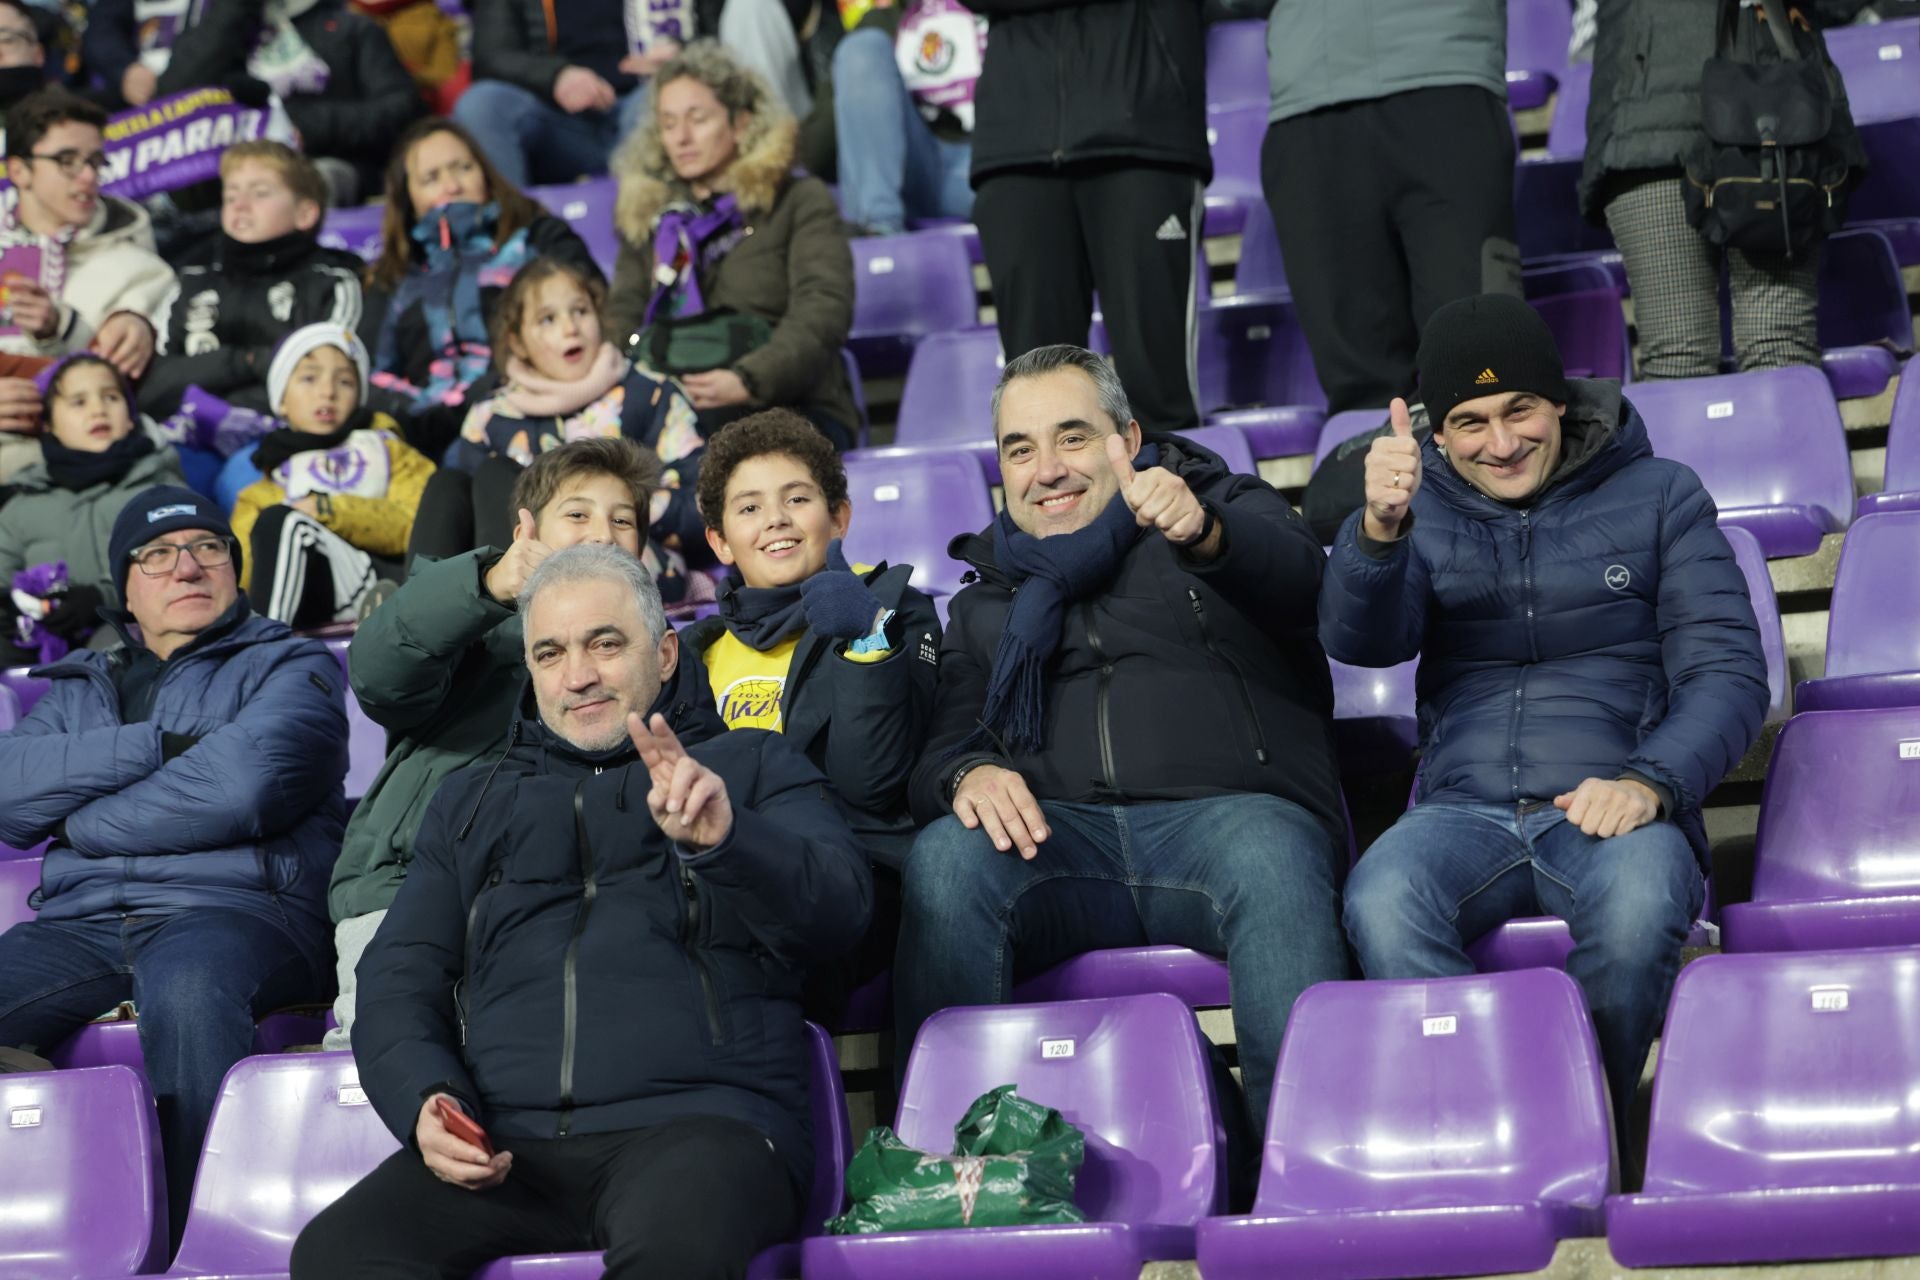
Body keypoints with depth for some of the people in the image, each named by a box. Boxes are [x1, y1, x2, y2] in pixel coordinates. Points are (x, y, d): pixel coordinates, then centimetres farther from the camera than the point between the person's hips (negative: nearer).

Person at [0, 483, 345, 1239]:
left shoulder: (289, 668, 14)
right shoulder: (80, 688, 27)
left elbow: (240, 788, -7)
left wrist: (79, 824, 2)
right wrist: (155, 747, -4)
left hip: (235, 906, -4)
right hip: (81, 922, 5)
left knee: (184, 989, -39)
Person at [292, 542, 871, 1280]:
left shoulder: (750, 767, 19)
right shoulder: (474, 803, 29)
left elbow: (840, 904, 1)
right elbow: (397, 978, 21)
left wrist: (728, 838, -21)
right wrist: (425, 1102, -2)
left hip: (698, 1122, -3)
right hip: (510, 1148, 3)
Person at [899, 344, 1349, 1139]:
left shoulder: (1225, 505, 21)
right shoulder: (986, 604, 31)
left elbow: (1293, 574, -4)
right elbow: (942, 745, 19)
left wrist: (1202, 531, -28)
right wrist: (966, 774, -8)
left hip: (1224, 812, -2)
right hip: (1057, 836, 2)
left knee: (1269, 855, -38)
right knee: (945, 857, -31)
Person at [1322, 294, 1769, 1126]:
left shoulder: (1658, 497, 13)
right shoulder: (1420, 507, 17)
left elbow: (1728, 670, 6)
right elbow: (1361, 641, -2)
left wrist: (1650, 783, -13)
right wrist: (1378, 529, -25)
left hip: (1609, 808, -1)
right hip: (1461, 810, 1)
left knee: (1638, 902, -37)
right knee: (1380, 903, -34)